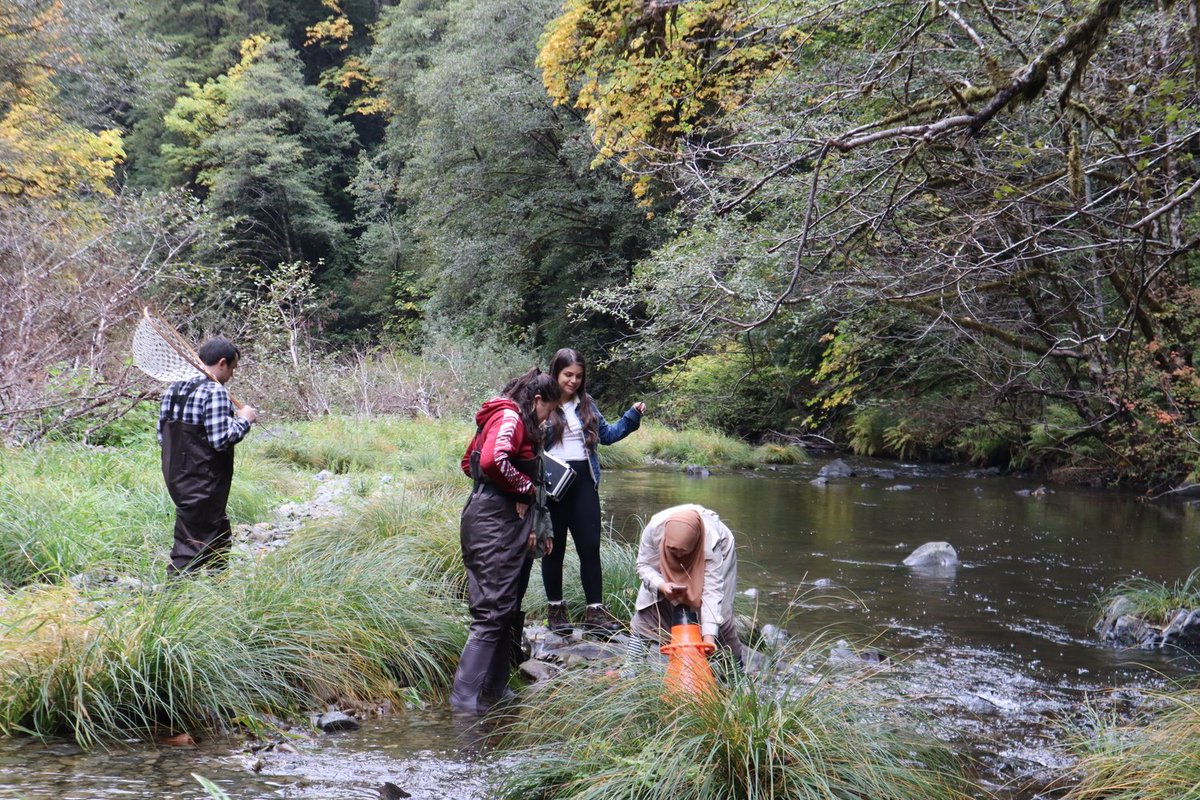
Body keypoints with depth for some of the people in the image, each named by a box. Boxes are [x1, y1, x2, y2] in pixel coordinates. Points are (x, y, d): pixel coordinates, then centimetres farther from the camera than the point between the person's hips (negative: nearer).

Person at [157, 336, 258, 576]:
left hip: (176, 478, 10)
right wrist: (244, 420, -6)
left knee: (220, 537, 24)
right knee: (192, 547, -4)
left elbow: (161, 436, 12)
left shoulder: (173, 389, 9)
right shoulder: (215, 392, -17)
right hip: (203, 485, -10)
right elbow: (221, 440, -23)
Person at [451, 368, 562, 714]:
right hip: (494, 523, -11)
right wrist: (525, 487, -12)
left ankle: (495, 691, 21)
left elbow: (469, 461, 25)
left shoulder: (502, 417, 18)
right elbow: (492, 461, -29)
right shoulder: (511, 418, -11)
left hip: (503, 524, 11)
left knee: (507, 610, 15)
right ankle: (466, 698, -10)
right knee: (492, 611, -10)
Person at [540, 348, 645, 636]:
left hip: (583, 482, 4)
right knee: (555, 548, 7)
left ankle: (595, 611, 5)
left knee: (590, 547, 1)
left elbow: (606, 434, 20)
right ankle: (555, 609, 18)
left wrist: (632, 417, 10)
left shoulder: (586, 404, 11)